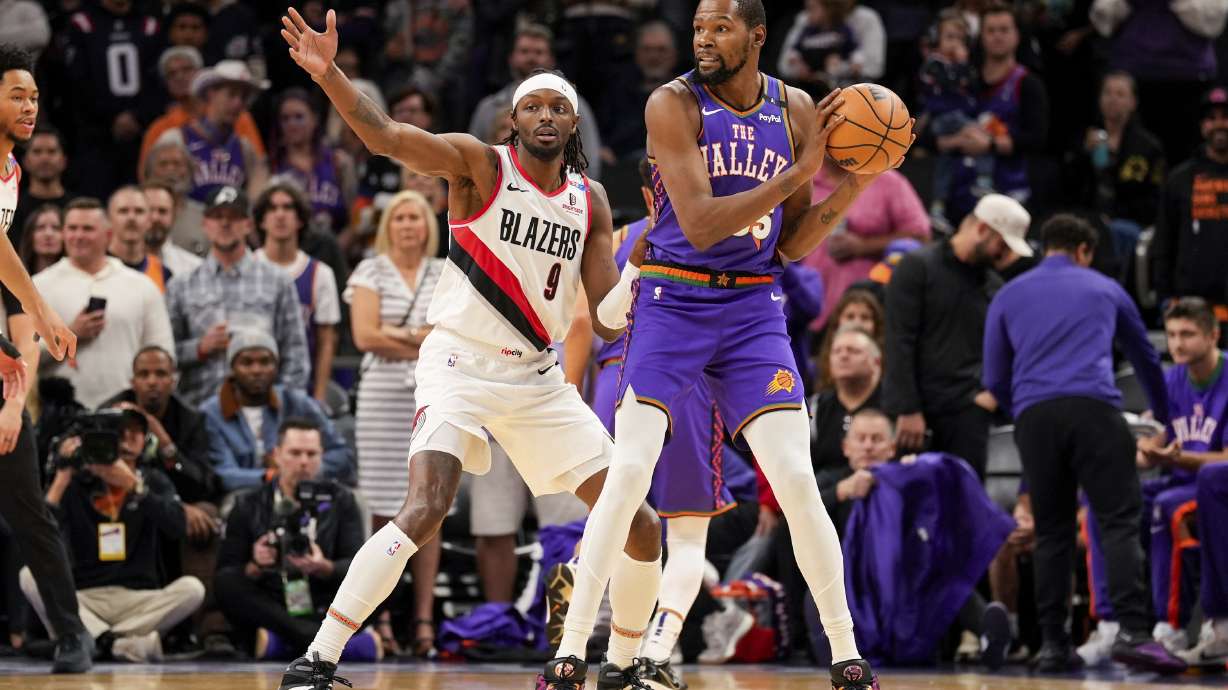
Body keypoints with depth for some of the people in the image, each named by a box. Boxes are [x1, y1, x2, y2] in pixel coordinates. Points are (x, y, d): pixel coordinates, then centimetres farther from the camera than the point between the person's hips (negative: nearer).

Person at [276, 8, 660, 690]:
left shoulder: (590, 201, 9)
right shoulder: (480, 165, -6)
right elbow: (384, 136, -22)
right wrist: (327, 75, -38)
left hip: (537, 378, 6)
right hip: (460, 365, -6)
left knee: (640, 526, 2)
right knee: (426, 509, -26)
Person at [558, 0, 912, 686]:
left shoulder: (795, 109, 3)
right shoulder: (674, 104, -10)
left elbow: (793, 245, 7)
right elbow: (699, 224, -20)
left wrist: (855, 182, -8)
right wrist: (799, 172, -21)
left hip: (753, 308, 3)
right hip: (673, 301, -3)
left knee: (797, 481, -5)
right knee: (628, 475, -13)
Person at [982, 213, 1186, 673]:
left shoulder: (1008, 298, 22)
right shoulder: (1104, 289, 21)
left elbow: (995, 381, 22)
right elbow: (1145, 358, 34)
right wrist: (1162, 416, 51)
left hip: (1033, 417, 2)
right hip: (1093, 410, -2)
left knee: (1052, 533, 9)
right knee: (1119, 522, -7)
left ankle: (1053, 644, 5)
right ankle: (1133, 631, -22)